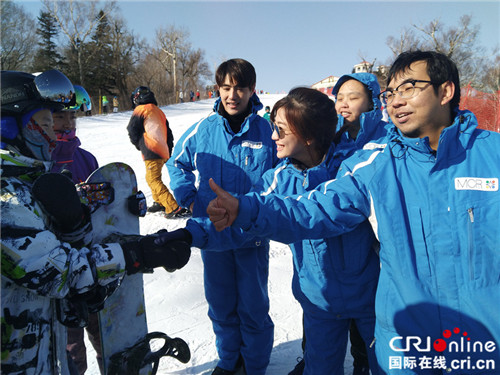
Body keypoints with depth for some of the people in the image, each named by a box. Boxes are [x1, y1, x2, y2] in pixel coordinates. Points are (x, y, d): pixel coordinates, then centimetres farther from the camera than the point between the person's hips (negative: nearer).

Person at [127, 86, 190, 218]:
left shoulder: (140, 110, -3)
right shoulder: (159, 111, 18)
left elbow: (132, 131, 3)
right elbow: (168, 133, 18)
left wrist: (138, 144, 19)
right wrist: (169, 151, 21)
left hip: (152, 152, -8)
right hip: (164, 152, 8)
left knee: (153, 180, -9)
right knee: (153, 178, 21)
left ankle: (174, 208, -17)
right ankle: (160, 203, 28)